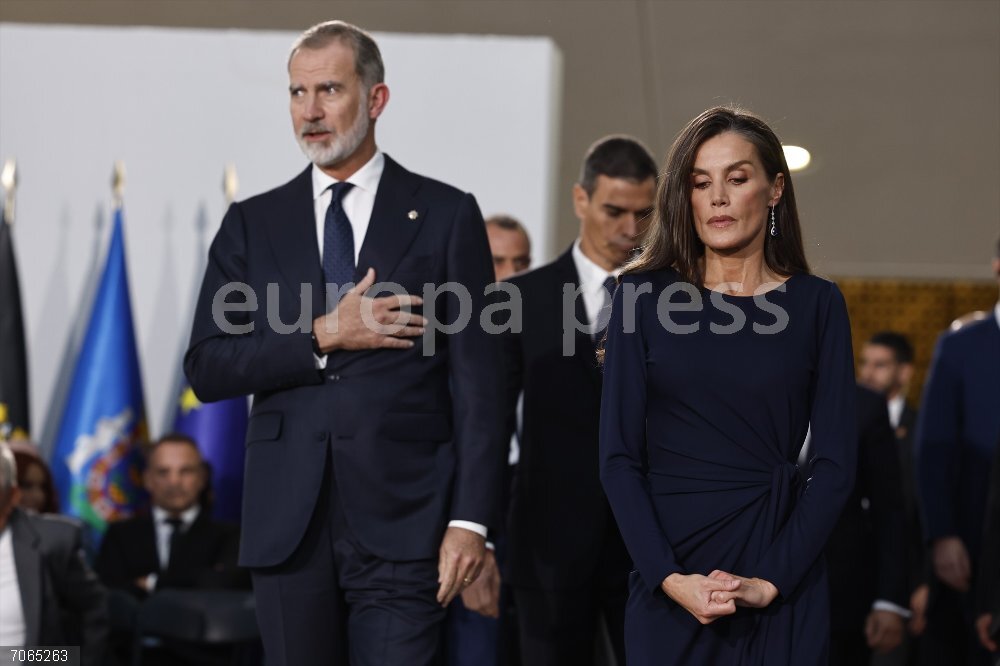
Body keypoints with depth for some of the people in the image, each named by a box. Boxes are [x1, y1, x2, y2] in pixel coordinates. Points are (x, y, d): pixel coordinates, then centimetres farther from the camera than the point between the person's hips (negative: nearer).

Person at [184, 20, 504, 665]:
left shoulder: (446, 215, 4)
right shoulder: (253, 224, 11)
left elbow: (477, 380, 0)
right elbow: (207, 370, 4)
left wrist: (471, 518, -8)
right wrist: (322, 337, -10)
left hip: (402, 523, -3)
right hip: (288, 526, 3)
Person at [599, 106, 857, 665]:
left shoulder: (816, 303, 3)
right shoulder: (644, 296, 2)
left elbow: (835, 462, -2)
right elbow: (619, 456, -1)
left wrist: (771, 581, -12)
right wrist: (669, 577, -13)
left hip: (784, 579, 0)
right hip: (669, 570, 0)